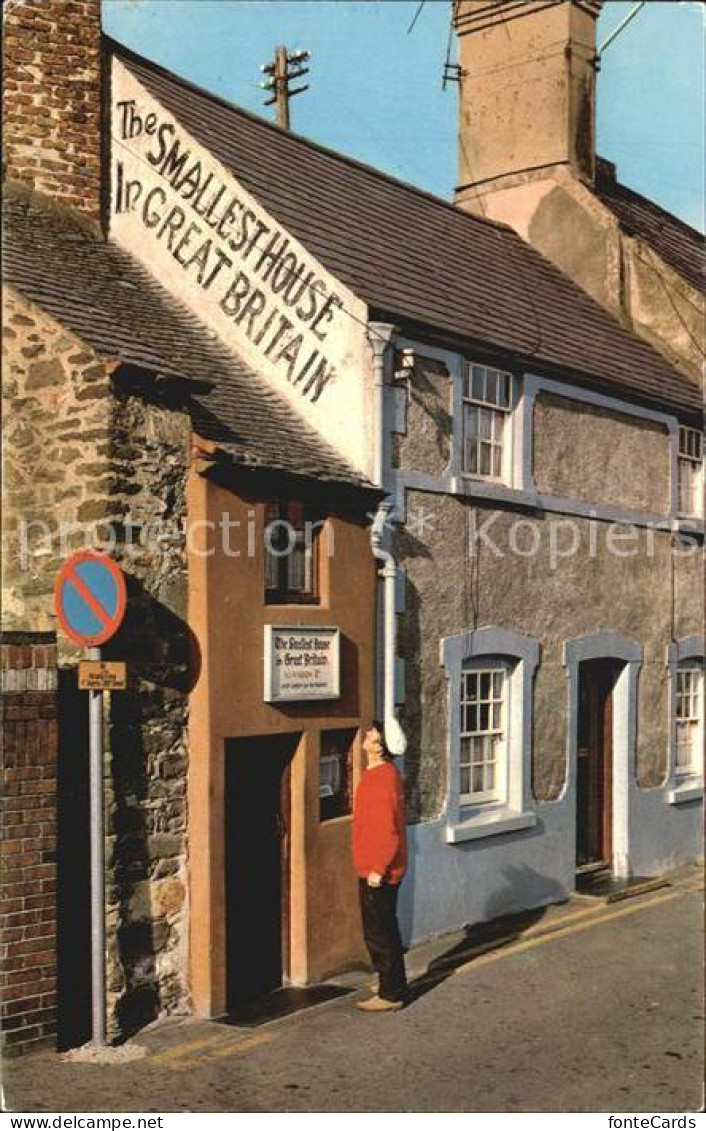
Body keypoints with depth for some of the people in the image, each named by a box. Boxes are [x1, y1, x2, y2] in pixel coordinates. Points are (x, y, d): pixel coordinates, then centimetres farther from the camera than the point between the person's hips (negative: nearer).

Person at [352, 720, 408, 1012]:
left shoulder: (382, 779, -21)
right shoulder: (383, 774, 10)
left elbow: (388, 830, -24)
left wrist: (378, 869, -22)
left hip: (378, 872, -10)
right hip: (374, 869, 10)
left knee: (379, 934, -1)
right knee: (383, 932, 18)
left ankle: (390, 995, 8)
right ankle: (393, 989, 29)